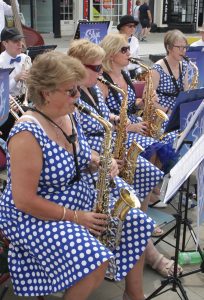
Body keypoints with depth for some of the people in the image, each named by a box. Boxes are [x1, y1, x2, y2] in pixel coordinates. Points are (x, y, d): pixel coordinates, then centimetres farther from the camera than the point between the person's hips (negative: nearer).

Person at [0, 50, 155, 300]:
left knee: (137, 224, 3)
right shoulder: (28, 134, -26)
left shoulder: (68, 116, 1)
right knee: (97, 262, -29)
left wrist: (100, 162, -5)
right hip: (34, 217, -9)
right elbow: (24, 201, -26)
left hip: (78, 200, 9)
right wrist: (74, 217, -21)